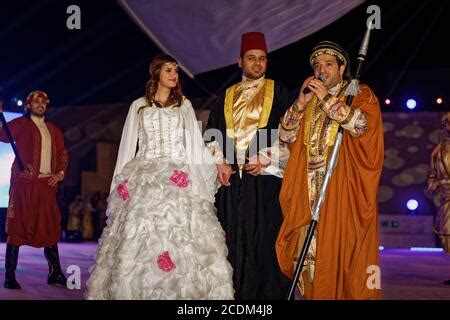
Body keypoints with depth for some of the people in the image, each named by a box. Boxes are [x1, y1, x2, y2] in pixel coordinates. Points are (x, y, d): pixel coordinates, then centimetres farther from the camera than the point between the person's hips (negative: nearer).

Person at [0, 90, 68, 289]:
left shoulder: (53, 130, 19)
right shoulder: (20, 124, 4)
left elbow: (63, 154, 24)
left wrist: (61, 173, 9)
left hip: (47, 184, 5)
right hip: (24, 183, -5)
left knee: (50, 228, 7)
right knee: (17, 228, -4)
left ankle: (55, 273, 13)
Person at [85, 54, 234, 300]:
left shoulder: (184, 105, 15)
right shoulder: (139, 106, 15)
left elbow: (195, 143, 11)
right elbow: (128, 146, 14)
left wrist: (216, 163, -1)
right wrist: (121, 181, 9)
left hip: (178, 179, 0)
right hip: (144, 180, 1)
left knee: (181, 235, -12)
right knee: (138, 237, -8)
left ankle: (184, 291, -9)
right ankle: (136, 290, -2)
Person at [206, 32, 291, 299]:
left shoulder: (278, 92, 11)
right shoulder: (226, 97, 19)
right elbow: (212, 134, 16)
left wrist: (265, 159, -8)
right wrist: (220, 162, 0)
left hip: (265, 176, -3)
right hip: (231, 177, 3)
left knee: (265, 239, -7)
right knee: (233, 240, 2)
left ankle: (268, 292, 0)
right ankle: (234, 293, 8)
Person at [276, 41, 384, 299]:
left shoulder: (360, 93, 7)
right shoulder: (309, 98, 21)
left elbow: (361, 124, -13)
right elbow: (286, 136, 12)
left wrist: (328, 99, -10)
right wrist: (301, 103, -1)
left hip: (345, 186, -4)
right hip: (310, 187, 4)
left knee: (342, 244, -9)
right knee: (310, 247, -1)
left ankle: (350, 292, -3)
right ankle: (315, 292, 5)